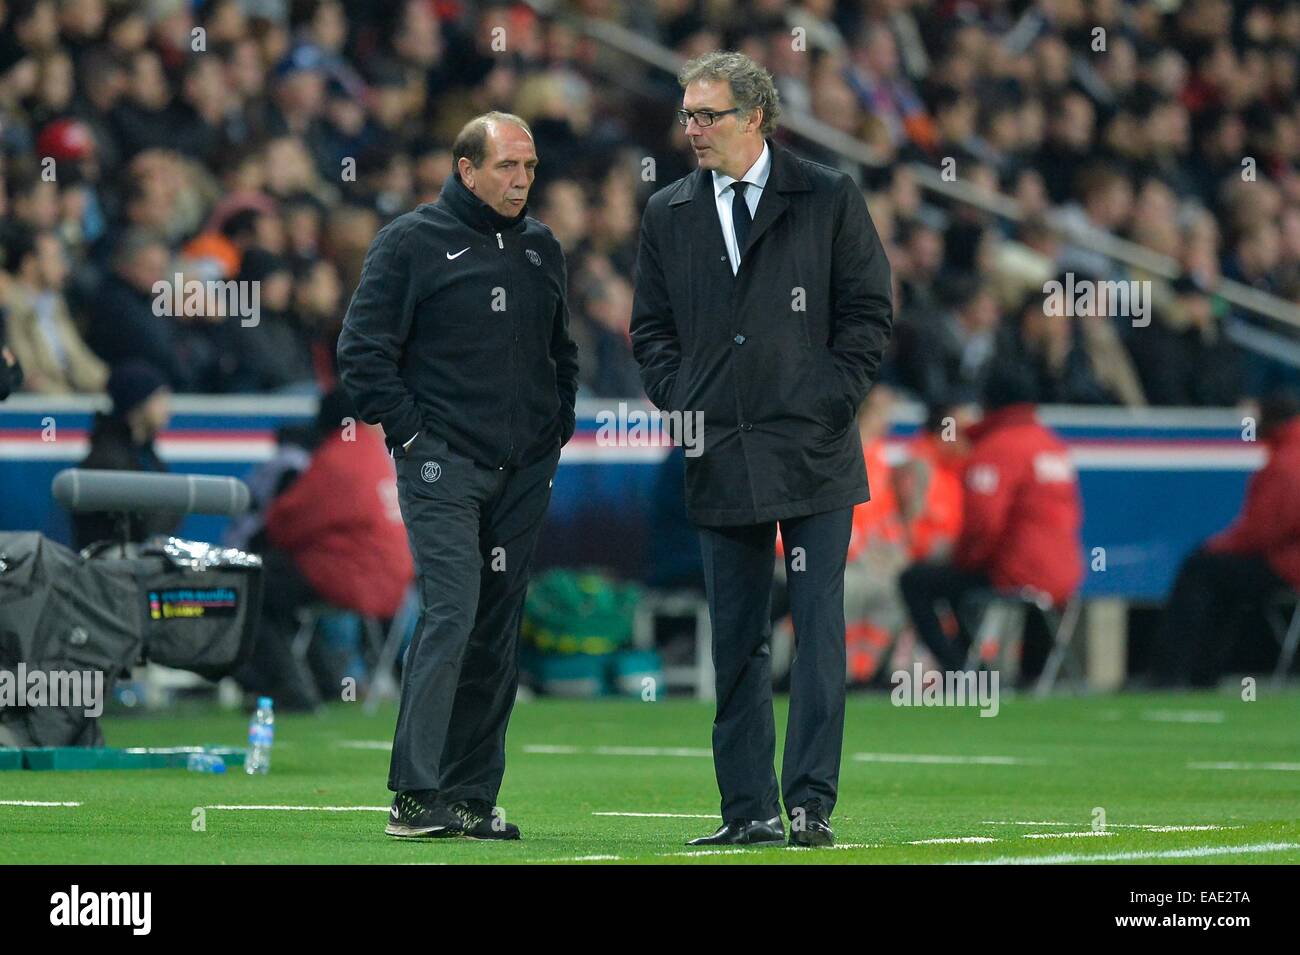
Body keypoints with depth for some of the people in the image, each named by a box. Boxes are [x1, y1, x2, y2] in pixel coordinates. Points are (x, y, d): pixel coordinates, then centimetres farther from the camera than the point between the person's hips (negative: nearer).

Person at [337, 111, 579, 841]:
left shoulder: (542, 248, 15)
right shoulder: (413, 242, -4)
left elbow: (562, 349, 27)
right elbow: (364, 350, -5)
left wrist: (558, 428, 15)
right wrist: (410, 434, -9)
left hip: (523, 473, 6)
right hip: (442, 465, -6)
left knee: (498, 631, 5)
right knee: (451, 614, -16)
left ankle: (473, 796, 10)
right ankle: (416, 795, -16)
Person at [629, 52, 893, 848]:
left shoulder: (830, 200, 1)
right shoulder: (669, 215, 11)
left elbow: (869, 313, 2)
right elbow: (652, 329, 15)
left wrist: (831, 403, -7)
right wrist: (683, 406, 1)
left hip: (815, 454, -3)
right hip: (720, 457, 3)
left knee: (820, 631, -5)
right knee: (736, 641, 4)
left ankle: (812, 805, -4)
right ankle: (749, 809, 7)